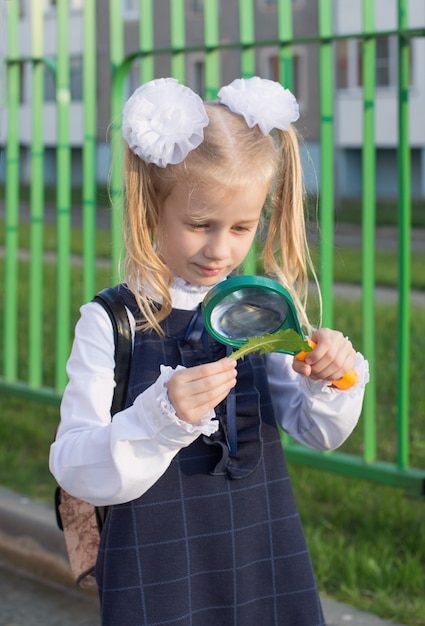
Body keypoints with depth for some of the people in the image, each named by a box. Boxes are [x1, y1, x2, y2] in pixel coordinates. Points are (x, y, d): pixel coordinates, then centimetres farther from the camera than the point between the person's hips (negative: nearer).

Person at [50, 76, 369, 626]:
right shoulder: (111, 322, -12)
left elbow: (318, 434, 8)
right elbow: (76, 468, -16)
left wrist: (333, 381, -12)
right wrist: (160, 418, -31)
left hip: (266, 555, 4)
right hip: (156, 574, -4)